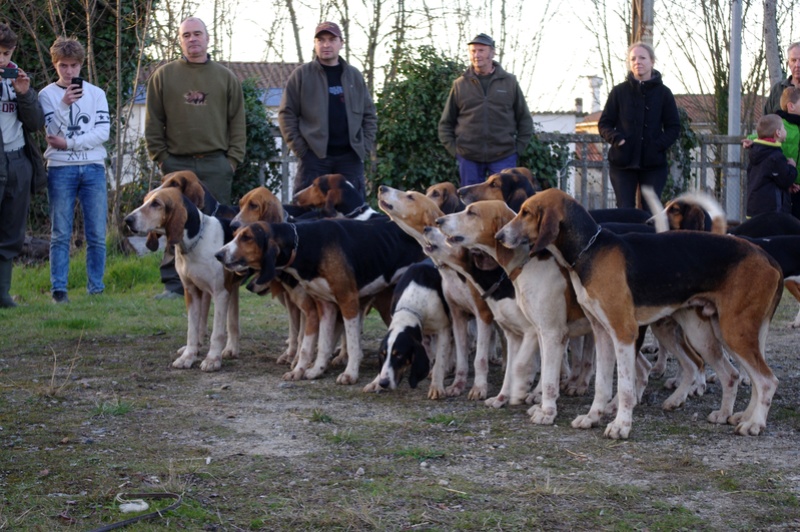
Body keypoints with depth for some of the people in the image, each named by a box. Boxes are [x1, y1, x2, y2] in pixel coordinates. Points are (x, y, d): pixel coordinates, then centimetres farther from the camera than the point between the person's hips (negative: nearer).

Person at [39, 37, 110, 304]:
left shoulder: (96, 94, 10)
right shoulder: (47, 95, 6)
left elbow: (103, 132, 0)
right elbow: (51, 132, -5)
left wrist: (68, 143, -6)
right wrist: (65, 104, -18)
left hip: (93, 168, 1)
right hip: (60, 169, -1)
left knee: (97, 234, -2)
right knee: (61, 234, -2)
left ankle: (96, 288, 4)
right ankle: (59, 290, 0)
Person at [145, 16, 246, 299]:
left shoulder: (226, 77, 10)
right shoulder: (163, 75, 8)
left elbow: (238, 122, 9)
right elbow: (153, 123, 8)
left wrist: (233, 158, 1)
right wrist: (160, 157, 0)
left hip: (216, 164, 0)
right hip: (177, 164, 0)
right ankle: (173, 283, 2)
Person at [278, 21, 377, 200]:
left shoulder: (354, 76, 12)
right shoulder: (302, 75, 3)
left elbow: (369, 115, 16)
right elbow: (287, 114, 1)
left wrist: (365, 146, 4)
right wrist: (299, 148, -6)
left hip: (350, 155, 3)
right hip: (314, 155, -3)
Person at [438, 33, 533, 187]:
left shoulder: (509, 82, 6)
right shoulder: (460, 84, 6)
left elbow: (525, 119, 11)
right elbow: (445, 123, 12)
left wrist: (518, 148, 4)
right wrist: (453, 149, 2)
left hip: (503, 157, -1)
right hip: (469, 158, 1)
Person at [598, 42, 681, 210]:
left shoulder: (663, 93, 5)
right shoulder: (619, 92, 5)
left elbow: (674, 127, 7)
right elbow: (604, 123, 8)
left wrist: (659, 144, -11)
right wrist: (616, 139, -12)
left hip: (654, 163, 0)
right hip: (622, 162, 0)